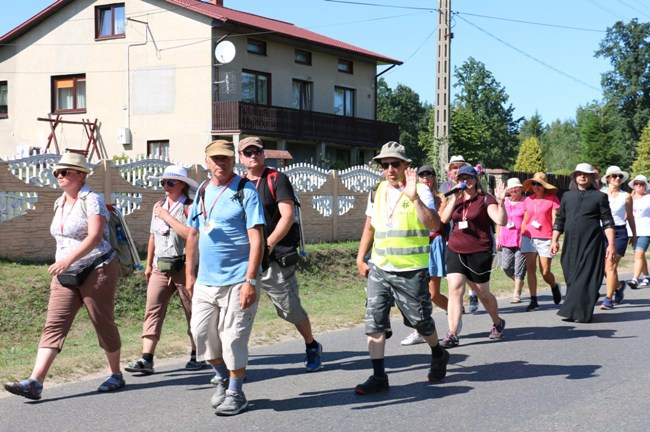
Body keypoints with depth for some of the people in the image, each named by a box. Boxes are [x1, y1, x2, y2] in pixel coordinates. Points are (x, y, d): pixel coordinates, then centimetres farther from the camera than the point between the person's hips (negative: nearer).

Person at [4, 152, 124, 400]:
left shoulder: (92, 200, -11)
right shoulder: (59, 205, 12)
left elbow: (95, 236, -23)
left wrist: (68, 259, -32)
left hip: (97, 271, -7)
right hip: (65, 277, 7)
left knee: (104, 324, 4)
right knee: (53, 326, -5)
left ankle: (116, 375, 21)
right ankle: (35, 382, -13)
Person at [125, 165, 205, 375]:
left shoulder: (190, 207, -9)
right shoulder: (158, 206, 12)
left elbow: (191, 234, -25)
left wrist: (167, 217, -19)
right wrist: (149, 264, 23)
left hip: (184, 268, -5)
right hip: (160, 268, 6)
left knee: (192, 311, 7)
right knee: (153, 310, -4)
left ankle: (197, 354, 22)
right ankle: (146, 359, -8)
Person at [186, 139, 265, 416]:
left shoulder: (245, 191, -8)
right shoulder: (202, 191, 11)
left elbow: (256, 239, -13)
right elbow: (192, 235, 17)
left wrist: (250, 281, -20)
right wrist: (189, 274, 13)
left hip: (236, 280, -6)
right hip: (206, 280, 6)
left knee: (233, 339, -2)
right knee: (201, 332, 8)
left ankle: (235, 393, 13)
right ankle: (223, 378, 30)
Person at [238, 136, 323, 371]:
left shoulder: (277, 179, -1)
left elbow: (287, 216, -11)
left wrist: (268, 243, -21)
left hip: (276, 258, -3)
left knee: (291, 310, 6)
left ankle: (312, 347, 29)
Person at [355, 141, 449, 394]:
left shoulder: (419, 191, -8)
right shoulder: (378, 191, 9)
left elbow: (434, 226, -22)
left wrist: (414, 198, -32)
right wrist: (360, 259, 10)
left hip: (411, 271, -4)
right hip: (378, 269, 5)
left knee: (420, 320, 10)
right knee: (374, 321, -4)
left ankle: (438, 355, 38)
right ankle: (379, 376, 1)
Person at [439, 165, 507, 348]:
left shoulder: (485, 199, -4)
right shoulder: (456, 199, 11)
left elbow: (501, 221, -15)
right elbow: (443, 219, -4)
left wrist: (500, 203, -30)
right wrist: (454, 199, -11)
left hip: (479, 252, -4)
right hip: (455, 251, 4)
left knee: (483, 293, 10)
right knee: (454, 289, -11)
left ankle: (498, 323, 37)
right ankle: (452, 334, -13)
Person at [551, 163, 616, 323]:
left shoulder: (599, 196, 3)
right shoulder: (567, 196, 15)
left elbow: (607, 222, -1)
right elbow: (559, 220, 18)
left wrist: (611, 244, -8)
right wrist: (554, 241, 10)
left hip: (591, 245, -4)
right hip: (570, 245, 4)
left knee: (586, 278, -7)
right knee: (571, 278, 5)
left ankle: (581, 313, -6)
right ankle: (575, 310, 14)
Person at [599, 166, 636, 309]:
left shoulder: (626, 196, 2)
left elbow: (630, 217, 13)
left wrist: (634, 234, 21)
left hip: (619, 232, -2)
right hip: (602, 231, 2)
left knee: (611, 266, -10)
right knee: (604, 267, 8)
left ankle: (608, 299, -5)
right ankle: (618, 285, 38)